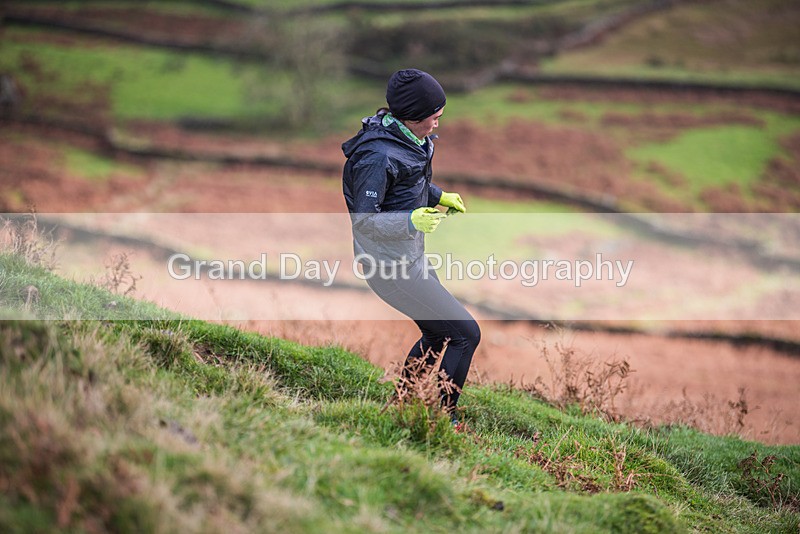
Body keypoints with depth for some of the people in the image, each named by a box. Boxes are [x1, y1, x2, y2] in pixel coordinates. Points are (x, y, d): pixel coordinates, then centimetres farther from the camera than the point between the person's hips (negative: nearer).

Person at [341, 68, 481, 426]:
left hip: (410, 256, 10)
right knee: (465, 333, -4)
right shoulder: (379, 156, -28)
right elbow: (364, 219, -26)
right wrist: (411, 221, -38)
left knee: (437, 334, 24)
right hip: (391, 266, -10)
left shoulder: (403, 137, 1)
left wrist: (439, 197, 13)